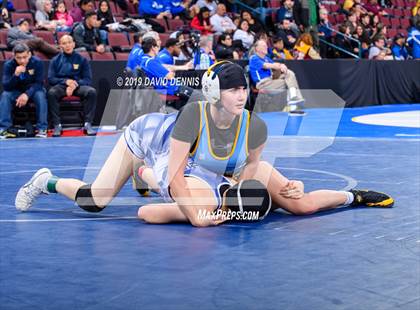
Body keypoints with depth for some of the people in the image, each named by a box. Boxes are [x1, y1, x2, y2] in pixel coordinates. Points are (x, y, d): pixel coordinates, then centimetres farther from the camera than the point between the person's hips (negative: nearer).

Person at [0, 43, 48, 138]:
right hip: (16, 91, 1)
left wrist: (27, 94, -35)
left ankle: (42, 129, -25)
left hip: (33, 90, -1)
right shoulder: (9, 65, -17)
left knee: (40, 95, -32)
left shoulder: (37, 63, -19)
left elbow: (39, 83, -18)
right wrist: (16, 75, -40)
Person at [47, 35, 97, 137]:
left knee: (91, 91, -30)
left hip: (78, 85, 0)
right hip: (61, 85, 0)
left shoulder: (81, 60, 10)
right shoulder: (56, 60, 11)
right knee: (51, 93, -34)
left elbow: (88, 80, 4)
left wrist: (75, 84, -15)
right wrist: (66, 81, -13)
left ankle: (88, 124, -28)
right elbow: (51, 79, 5)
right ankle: (57, 125, -30)